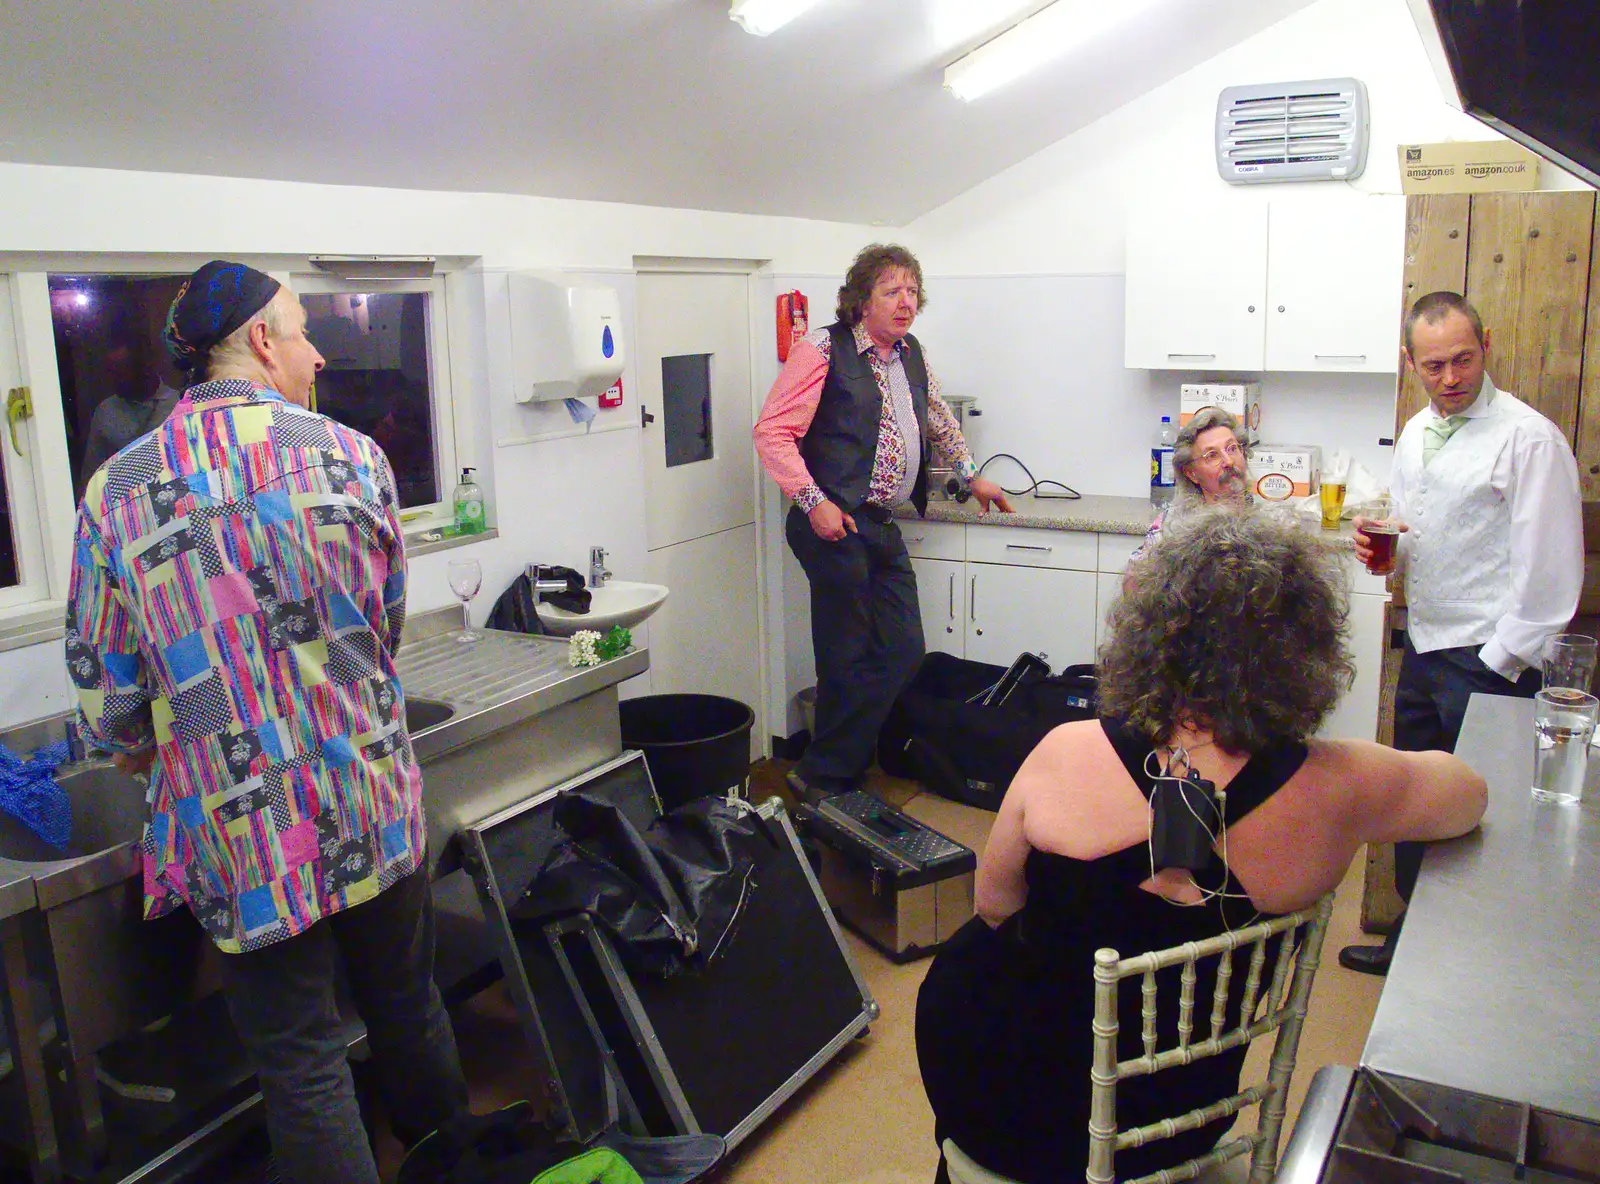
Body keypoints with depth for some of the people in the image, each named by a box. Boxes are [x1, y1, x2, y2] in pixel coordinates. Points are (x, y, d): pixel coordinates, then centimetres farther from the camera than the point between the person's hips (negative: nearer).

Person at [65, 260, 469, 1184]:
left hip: (244, 832, -1)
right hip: (377, 810, 2)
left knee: (303, 1069, 12)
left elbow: (107, 694, -1)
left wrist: (140, 746, 22)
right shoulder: (351, 456, -6)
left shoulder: (116, 494, -7)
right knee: (409, 1011, 23)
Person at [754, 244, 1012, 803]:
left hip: (883, 527, 8)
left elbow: (938, 418, 34)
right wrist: (814, 503, -17)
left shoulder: (911, 353, 16)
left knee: (902, 651, 5)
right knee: (849, 660, -5)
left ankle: (827, 772, 17)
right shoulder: (823, 349, -6)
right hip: (836, 526, -8)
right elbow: (773, 431, -11)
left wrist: (972, 476, 38)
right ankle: (823, 778, 11)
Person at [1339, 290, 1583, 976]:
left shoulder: (1529, 438, -14)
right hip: (1423, 648, 7)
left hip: (1488, 662, -7)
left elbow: (1551, 571, -15)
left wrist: (1502, 664, -14)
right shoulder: (1416, 433, 10)